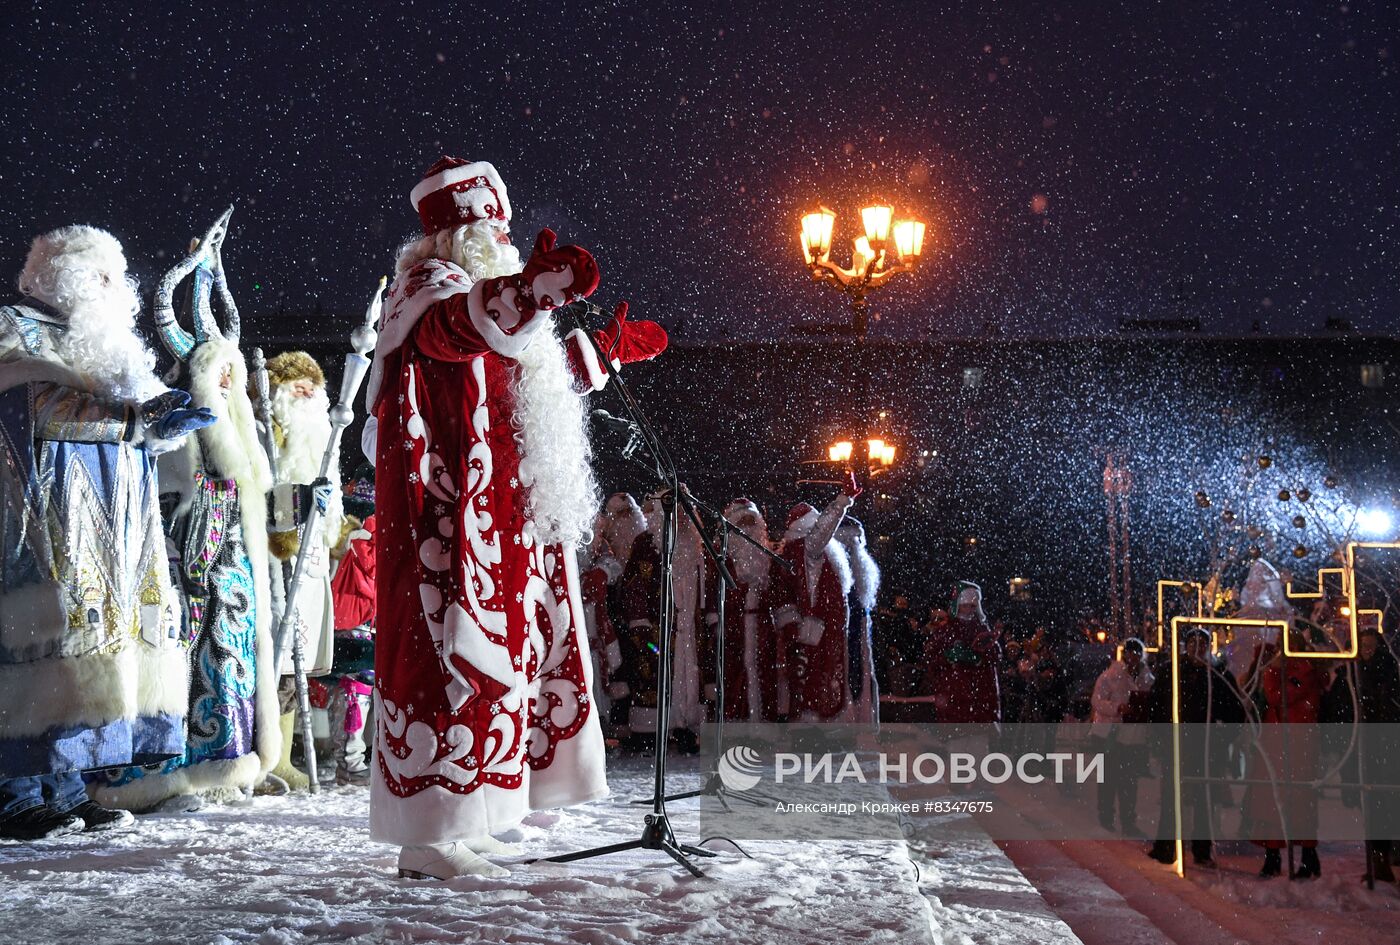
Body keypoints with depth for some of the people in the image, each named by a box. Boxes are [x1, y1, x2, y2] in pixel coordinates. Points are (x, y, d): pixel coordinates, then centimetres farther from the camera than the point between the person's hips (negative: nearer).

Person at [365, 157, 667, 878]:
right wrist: (529, 288, -52)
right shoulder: (429, 286, -7)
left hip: (491, 517, 11)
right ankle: (429, 836, -14)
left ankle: (452, 820, 23)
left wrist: (605, 349, 46)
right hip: (450, 515, -11)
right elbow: (452, 326, -34)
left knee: (486, 650, 14)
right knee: (453, 649, -15)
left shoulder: (477, 290, 25)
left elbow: (531, 377, 40)